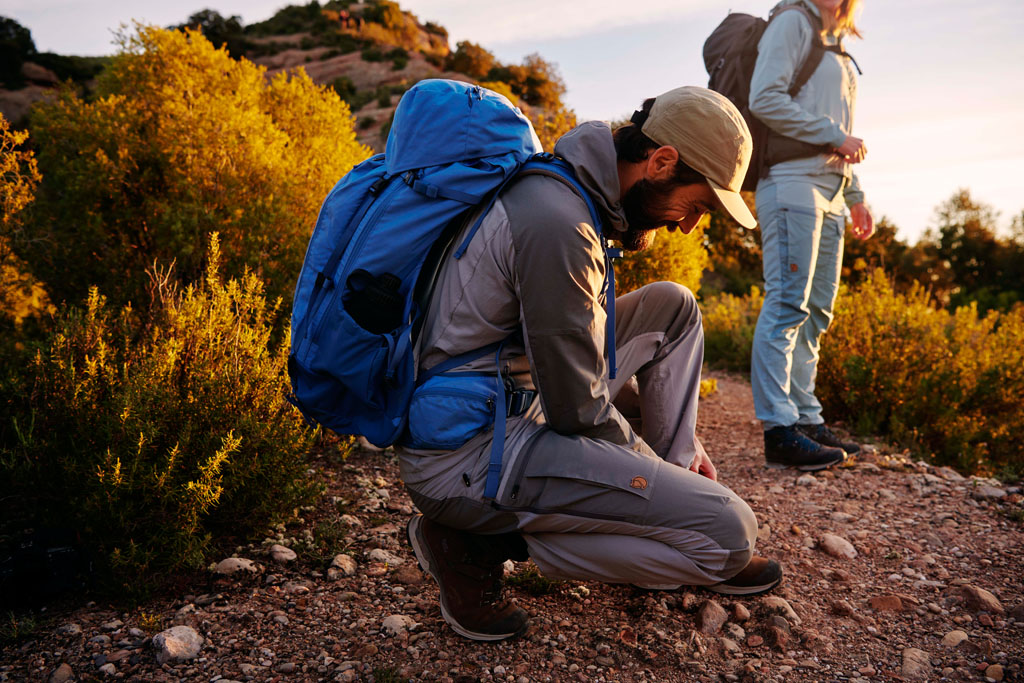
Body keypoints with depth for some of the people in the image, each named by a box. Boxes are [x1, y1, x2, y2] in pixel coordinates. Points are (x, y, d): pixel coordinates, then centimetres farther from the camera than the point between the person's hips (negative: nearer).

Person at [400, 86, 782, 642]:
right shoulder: (558, 224, -23)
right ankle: (480, 539, -6)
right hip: (464, 459, -10)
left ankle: (674, 490, 13)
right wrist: (659, 469, 0)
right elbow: (579, 411, -19)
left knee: (672, 307, 13)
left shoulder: (555, 187, 9)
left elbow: (571, 359, 18)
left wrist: (676, 450, 15)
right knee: (730, 532, -14)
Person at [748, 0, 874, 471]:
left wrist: (855, 197, 19)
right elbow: (764, 99, -11)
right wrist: (835, 136, -11)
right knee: (787, 304, -14)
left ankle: (806, 419, 11)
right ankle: (779, 429, -14)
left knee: (816, 312, 6)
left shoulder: (837, 48, 27)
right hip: (793, 182, -9)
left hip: (830, 192, 9)